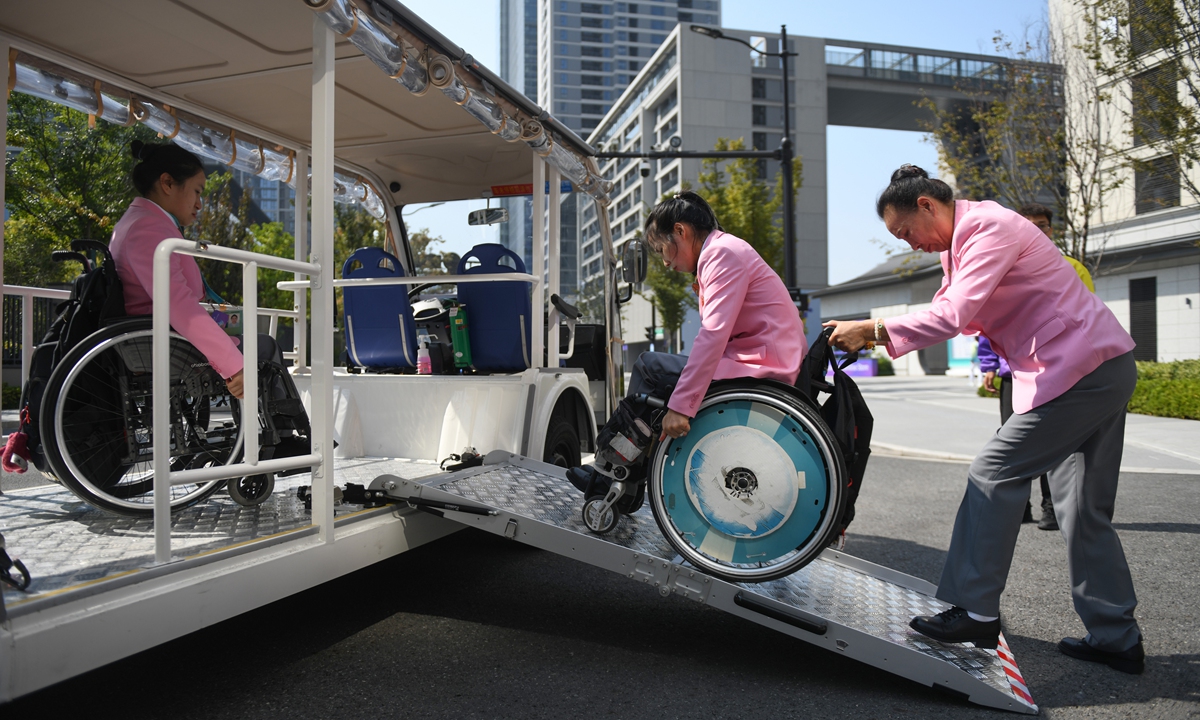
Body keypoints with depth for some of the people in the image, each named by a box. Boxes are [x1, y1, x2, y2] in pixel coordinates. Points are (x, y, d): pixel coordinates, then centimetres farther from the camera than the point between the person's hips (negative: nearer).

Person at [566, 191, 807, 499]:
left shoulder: (723, 252, -12)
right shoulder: (720, 252, 20)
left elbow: (713, 335, -25)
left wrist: (680, 405, -29)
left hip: (761, 368, -11)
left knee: (650, 367, -12)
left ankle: (610, 468, 2)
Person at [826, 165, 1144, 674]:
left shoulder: (988, 228, -17)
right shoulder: (960, 243, 15)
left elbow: (953, 316, -27)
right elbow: (946, 312, 13)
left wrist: (871, 329, -21)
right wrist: (867, 335, 0)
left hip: (1079, 372, -10)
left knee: (993, 475, -9)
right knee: (1084, 509, 11)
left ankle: (975, 613, -2)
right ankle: (1116, 638, 19)